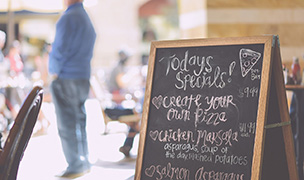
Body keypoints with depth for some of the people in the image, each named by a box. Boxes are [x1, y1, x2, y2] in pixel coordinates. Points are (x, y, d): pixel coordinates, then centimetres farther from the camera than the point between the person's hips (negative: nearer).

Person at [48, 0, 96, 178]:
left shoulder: (68, 18, -12)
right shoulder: (87, 19, 16)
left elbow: (60, 48, -17)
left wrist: (54, 72, -4)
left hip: (66, 79, -9)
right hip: (84, 78, 9)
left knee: (67, 125, -5)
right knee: (79, 121, 15)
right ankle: (85, 163, 19)